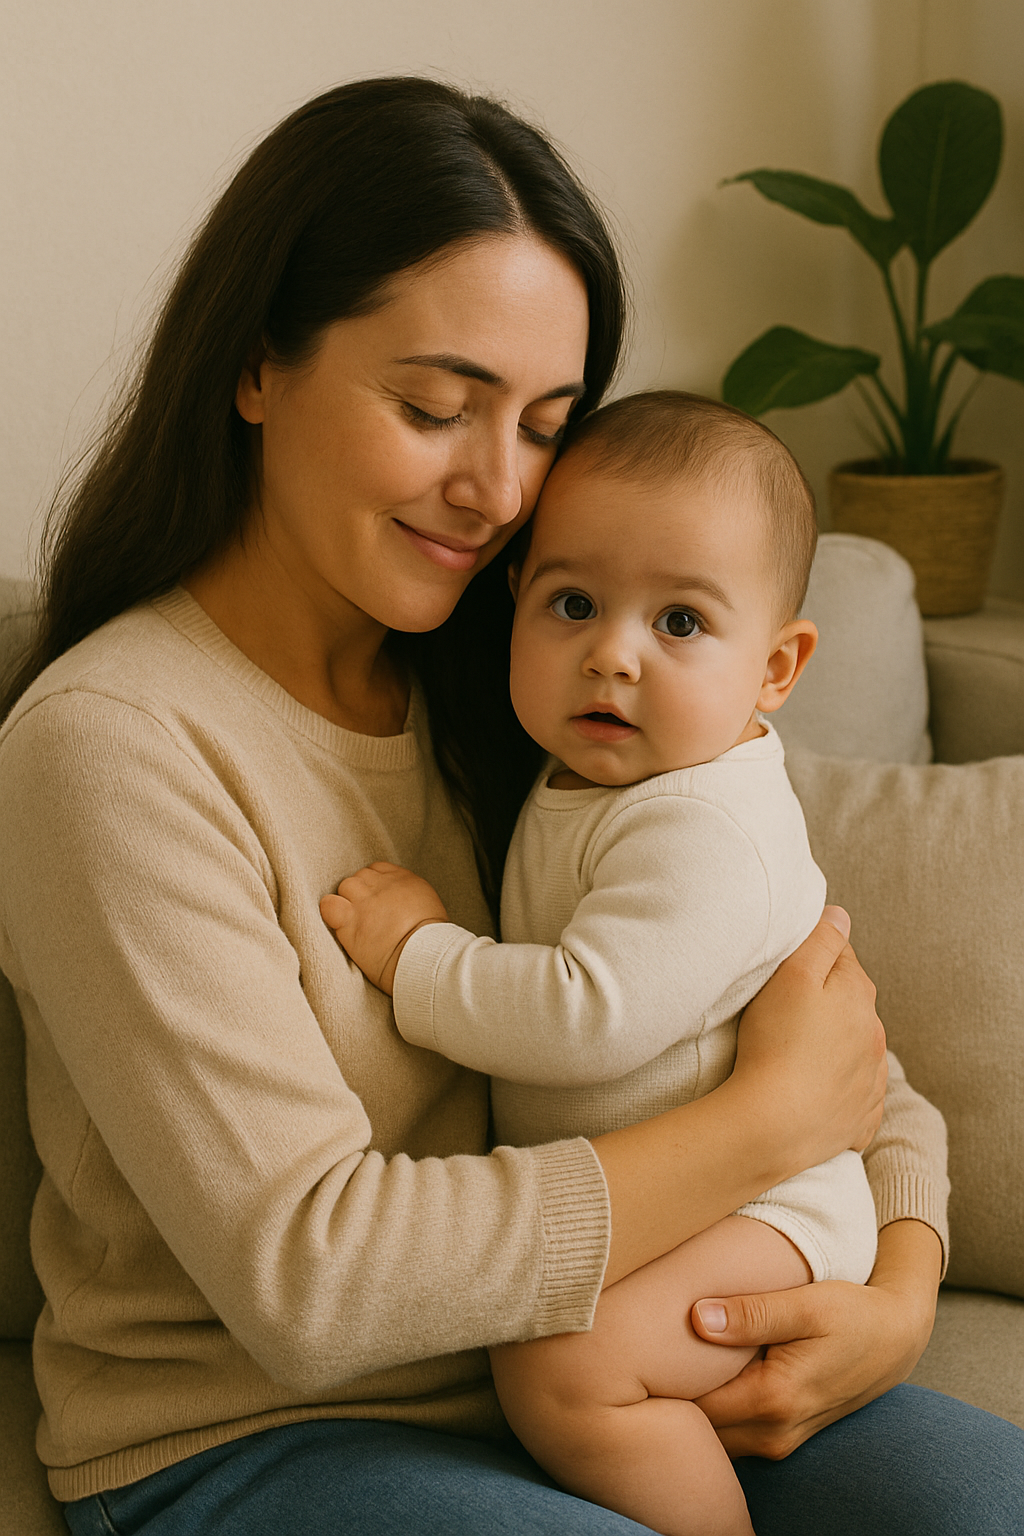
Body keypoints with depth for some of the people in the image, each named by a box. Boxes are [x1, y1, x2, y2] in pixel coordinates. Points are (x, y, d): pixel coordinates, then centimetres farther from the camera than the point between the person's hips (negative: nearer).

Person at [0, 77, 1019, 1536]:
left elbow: (829, 1013, 6)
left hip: (570, 1369, 6)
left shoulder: (525, 677, 0)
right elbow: (303, 1276, -24)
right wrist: (774, 1122, -21)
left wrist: (903, 1282, -13)